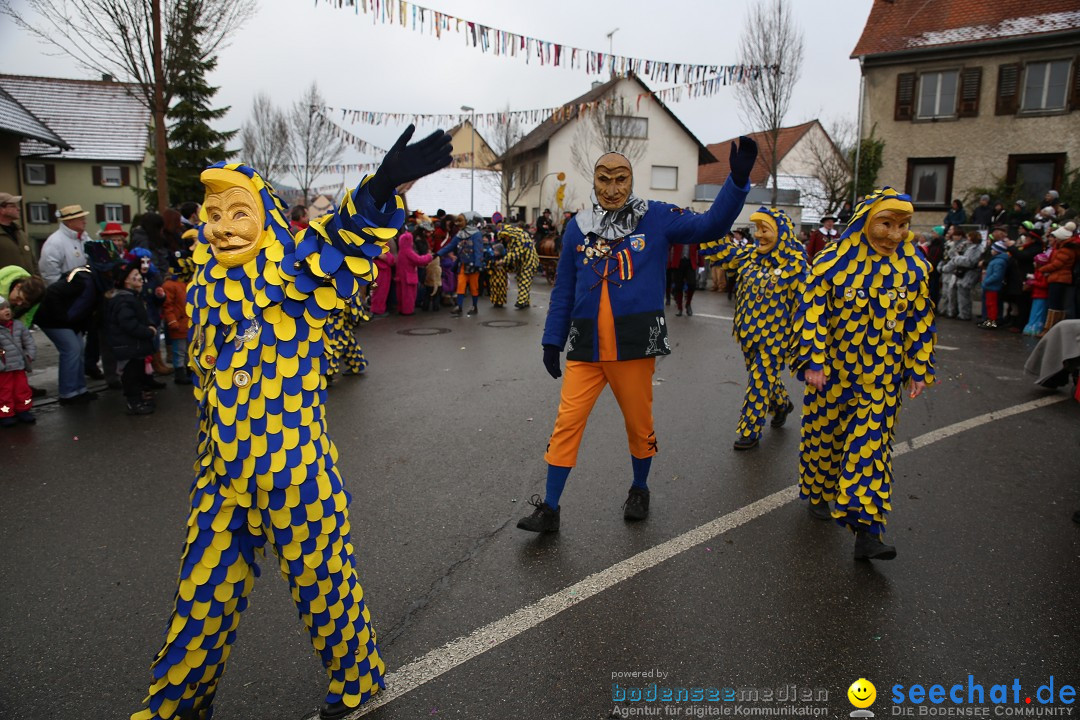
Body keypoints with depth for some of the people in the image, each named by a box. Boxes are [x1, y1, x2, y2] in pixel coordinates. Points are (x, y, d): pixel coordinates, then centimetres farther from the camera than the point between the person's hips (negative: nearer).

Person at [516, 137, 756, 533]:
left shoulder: (656, 217, 2)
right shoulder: (578, 226, 8)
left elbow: (710, 226, -3)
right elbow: (563, 290, 11)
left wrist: (738, 179, -15)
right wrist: (552, 341, 10)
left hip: (636, 344, -1)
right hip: (586, 347, 1)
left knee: (639, 423, 11)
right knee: (567, 422, -2)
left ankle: (639, 491, 37)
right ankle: (549, 508, 10)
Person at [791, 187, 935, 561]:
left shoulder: (914, 268, -1)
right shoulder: (834, 261, -10)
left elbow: (920, 322, 6)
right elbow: (811, 313, -9)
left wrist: (919, 370, 6)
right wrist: (813, 362, -13)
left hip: (880, 377, 2)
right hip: (831, 371, -1)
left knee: (871, 444, -2)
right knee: (823, 435, 13)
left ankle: (866, 528, 0)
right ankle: (820, 494, 37)